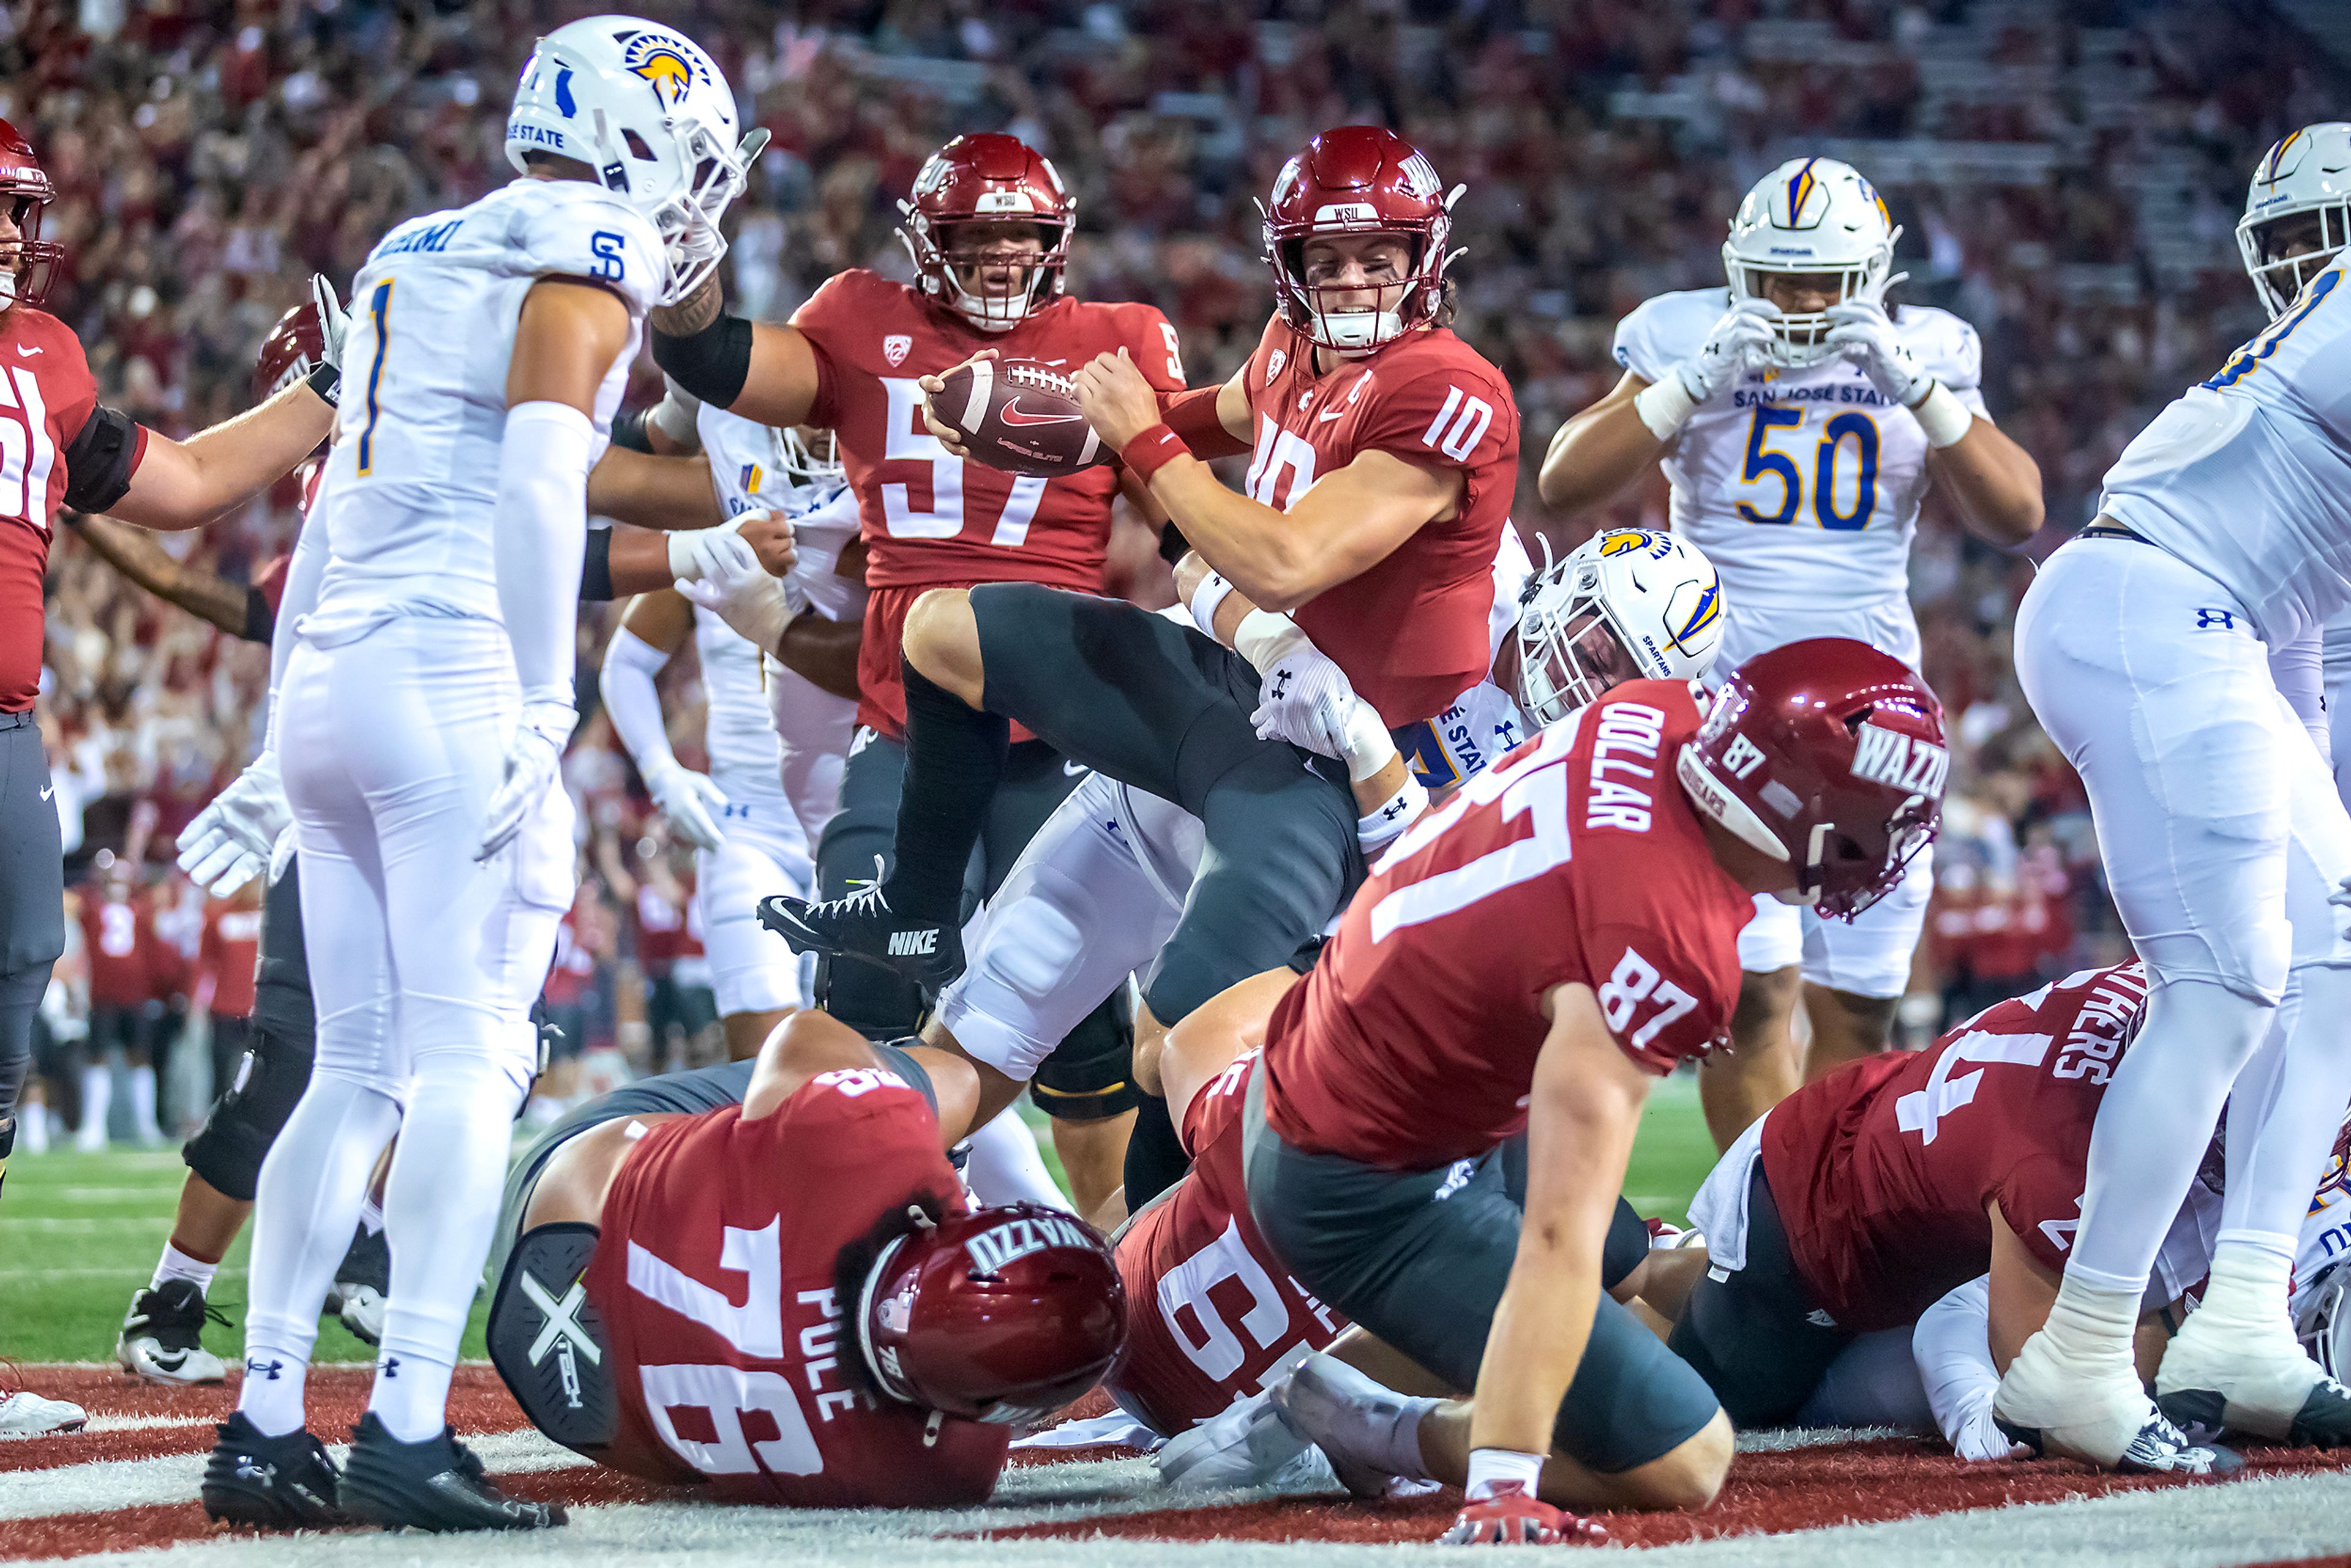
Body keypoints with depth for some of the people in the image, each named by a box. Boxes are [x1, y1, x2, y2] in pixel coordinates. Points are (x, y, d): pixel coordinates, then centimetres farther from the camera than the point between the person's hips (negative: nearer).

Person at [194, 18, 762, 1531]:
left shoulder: (418, 258, 22)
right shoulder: (583, 252, -3)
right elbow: (539, 479, -16)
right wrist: (544, 709, -18)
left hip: (328, 679, 8)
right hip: (453, 680, -8)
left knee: (357, 1068, 10)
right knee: (469, 1059, -8)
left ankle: (265, 1422, 6)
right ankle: (409, 1432, -15)